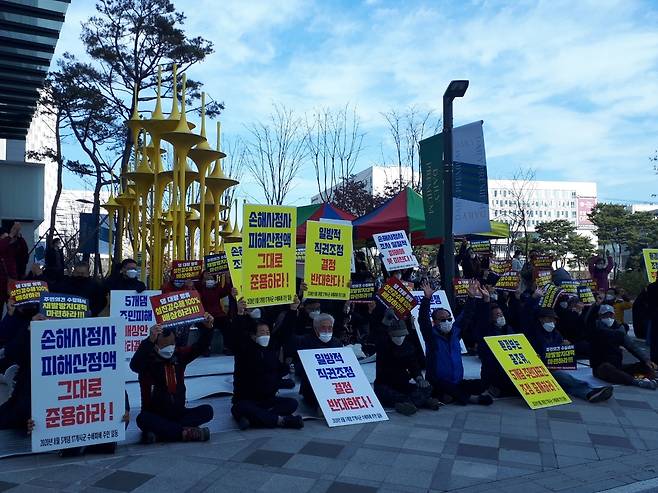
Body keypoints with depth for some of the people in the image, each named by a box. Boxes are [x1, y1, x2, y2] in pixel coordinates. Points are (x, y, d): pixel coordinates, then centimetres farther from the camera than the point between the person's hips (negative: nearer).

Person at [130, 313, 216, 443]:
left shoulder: (179, 355, 2)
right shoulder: (148, 359, -12)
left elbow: (199, 347, -5)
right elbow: (134, 365, -34)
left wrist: (207, 328, -24)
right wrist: (150, 340, -50)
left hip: (178, 413, 4)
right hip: (155, 415, -4)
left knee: (207, 410, -16)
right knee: (142, 418, -35)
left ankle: (160, 432, -24)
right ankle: (185, 433, -31)